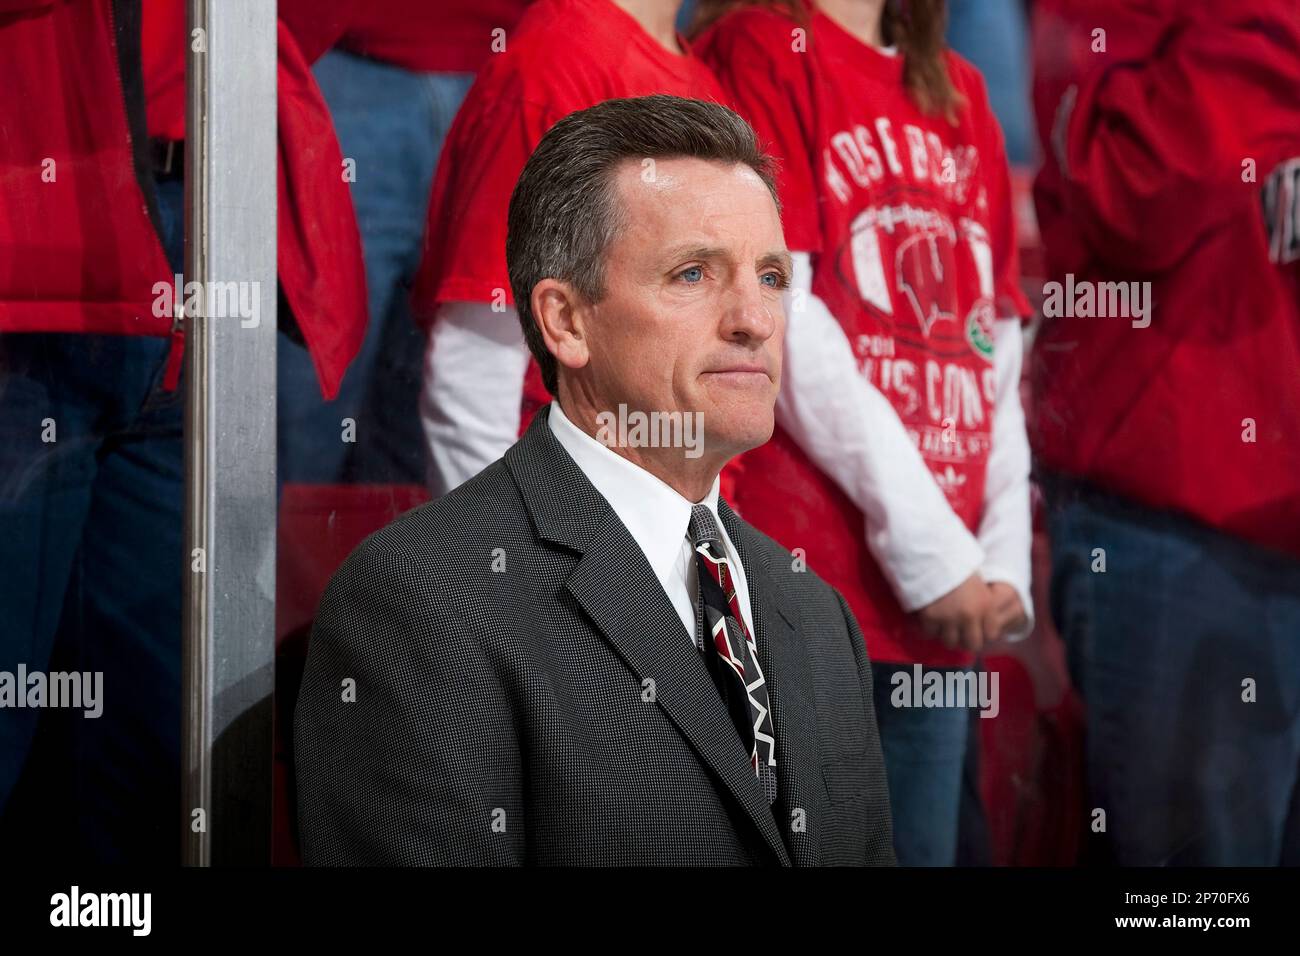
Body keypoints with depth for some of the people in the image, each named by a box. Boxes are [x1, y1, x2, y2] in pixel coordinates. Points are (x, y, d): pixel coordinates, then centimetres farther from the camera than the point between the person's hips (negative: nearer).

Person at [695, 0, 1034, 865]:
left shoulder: (959, 91, 16)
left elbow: (997, 347, 14)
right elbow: (778, 319, -10)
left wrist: (1007, 558, 2)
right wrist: (923, 543, -10)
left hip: (951, 600, 6)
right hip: (799, 580, -6)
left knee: (923, 842, 8)